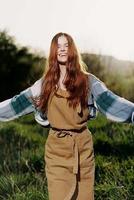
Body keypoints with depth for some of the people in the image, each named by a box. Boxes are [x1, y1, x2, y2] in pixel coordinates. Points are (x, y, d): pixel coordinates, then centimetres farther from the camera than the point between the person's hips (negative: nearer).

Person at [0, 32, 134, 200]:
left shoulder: (87, 81, -1)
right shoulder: (45, 83, 4)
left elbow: (110, 102, -10)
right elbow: (18, 103, 5)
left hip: (83, 147, 0)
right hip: (56, 149, 1)